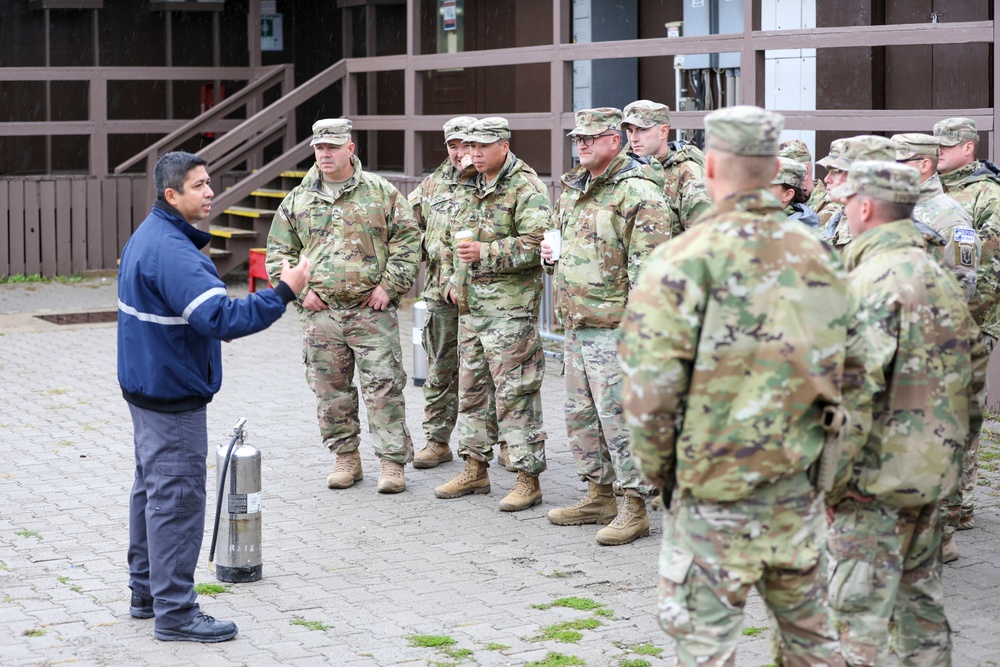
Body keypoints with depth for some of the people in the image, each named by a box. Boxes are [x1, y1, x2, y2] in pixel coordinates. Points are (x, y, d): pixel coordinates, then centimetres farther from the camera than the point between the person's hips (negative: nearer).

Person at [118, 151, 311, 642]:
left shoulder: (150, 237, 9)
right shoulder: (172, 251, -25)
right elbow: (222, 319, -32)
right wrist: (283, 292, -29)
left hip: (149, 383, 11)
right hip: (172, 394, -11)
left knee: (153, 487, 18)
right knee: (177, 497, -5)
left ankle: (147, 591, 29)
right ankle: (175, 612, 0)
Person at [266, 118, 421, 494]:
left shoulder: (381, 193, 3)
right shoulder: (297, 200, 10)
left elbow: (408, 240, 3)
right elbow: (278, 252, 13)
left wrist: (389, 284, -6)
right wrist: (300, 291, 1)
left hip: (371, 310, -3)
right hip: (320, 312, 3)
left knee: (383, 386, -4)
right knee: (331, 390, 8)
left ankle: (392, 462, 2)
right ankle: (346, 458, 20)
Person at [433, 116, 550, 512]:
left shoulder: (526, 189, -10)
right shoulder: (473, 188, 17)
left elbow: (536, 243, -21)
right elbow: (454, 239, 29)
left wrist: (486, 253, -24)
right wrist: (454, 280, 17)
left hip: (510, 305, -9)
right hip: (471, 305, 9)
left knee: (515, 391, -8)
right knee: (472, 386, 14)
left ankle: (528, 478, -4)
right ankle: (475, 468, 25)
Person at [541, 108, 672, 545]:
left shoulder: (639, 194, -12)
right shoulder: (572, 189, 16)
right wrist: (551, 254, 8)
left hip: (614, 325, -9)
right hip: (576, 323, 9)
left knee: (618, 415, -8)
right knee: (580, 413, 15)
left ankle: (634, 508, -1)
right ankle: (599, 496, 27)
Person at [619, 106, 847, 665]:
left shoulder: (684, 260, -14)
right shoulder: (819, 254, 3)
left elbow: (650, 387, -16)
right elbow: (844, 366, 9)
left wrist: (658, 469, -1)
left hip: (715, 490, -5)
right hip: (802, 484, 5)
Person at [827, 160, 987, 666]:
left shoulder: (872, 282, -17)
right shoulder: (940, 277, 12)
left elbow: (853, 390, -22)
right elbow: (974, 364, 18)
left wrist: (833, 479, -16)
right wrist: (955, 444, 22)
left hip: (878, 475, -9)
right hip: (934, 469, 9)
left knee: (860, 607, -3)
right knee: (919, 594, 19)